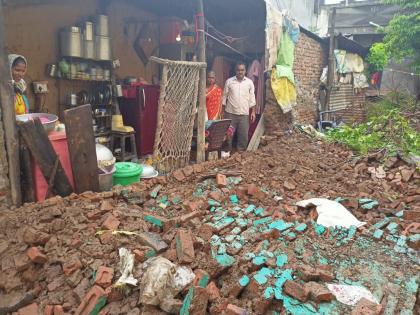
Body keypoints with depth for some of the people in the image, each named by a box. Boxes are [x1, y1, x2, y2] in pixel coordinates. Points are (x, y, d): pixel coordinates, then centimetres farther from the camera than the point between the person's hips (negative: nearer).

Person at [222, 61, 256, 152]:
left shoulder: (249, 82, 3)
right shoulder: (229, 81, 0)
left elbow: (252, 98, 7)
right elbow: (224, 97, 4)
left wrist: (253, 112, 3)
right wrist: (223, 111, 1)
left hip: (244, 114, 1)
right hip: (230, 113, -1)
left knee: (244, 135, 3)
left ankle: (241, 151, 17)